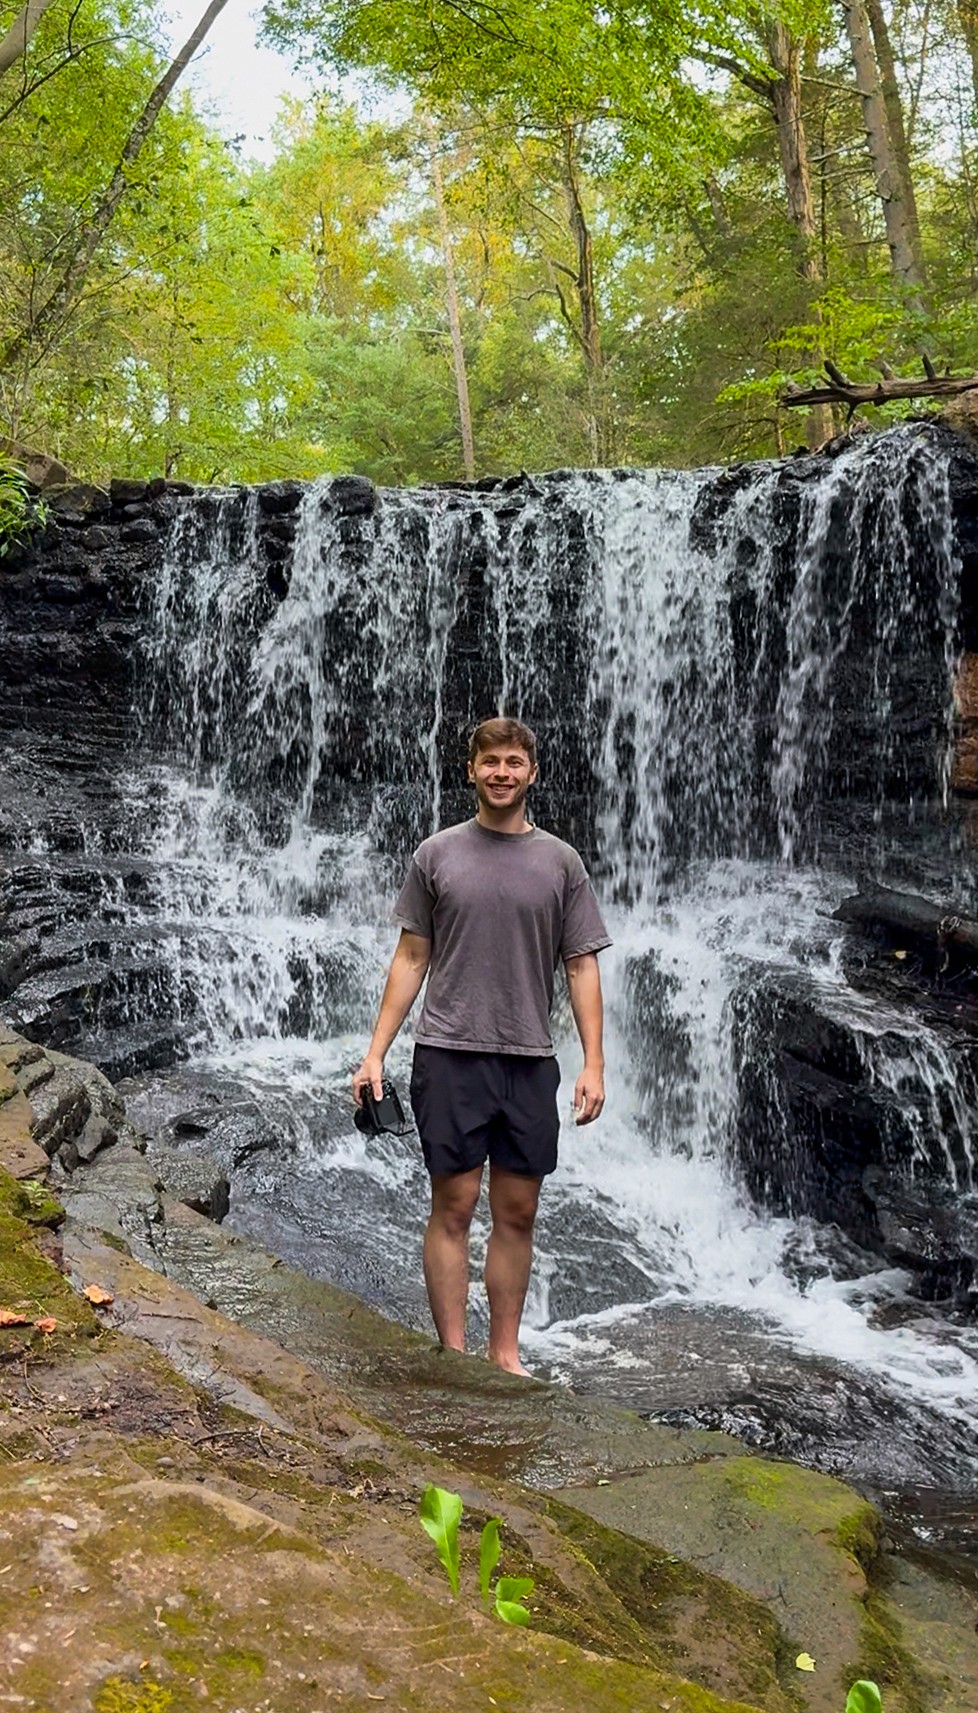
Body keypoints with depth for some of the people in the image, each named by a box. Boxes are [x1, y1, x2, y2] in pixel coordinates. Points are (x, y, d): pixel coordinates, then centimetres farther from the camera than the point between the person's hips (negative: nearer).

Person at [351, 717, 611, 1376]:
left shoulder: (562, 863, 7)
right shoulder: (436, 855, 5)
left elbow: (582, 967, 5)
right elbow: (411, 958, 6)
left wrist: (594, 1064, -4)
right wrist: (376, 1052, 0)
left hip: (530, 1060, 2)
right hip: (450, 1055, -1)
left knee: (517, 1212, 7)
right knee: (454, 1206, 1)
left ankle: (506, 1354, 19)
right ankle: (453, 1356, 9)